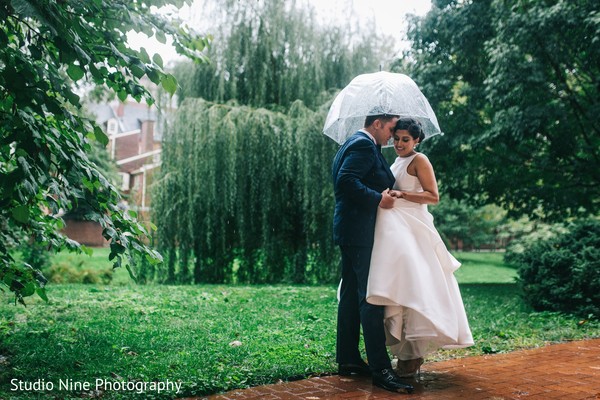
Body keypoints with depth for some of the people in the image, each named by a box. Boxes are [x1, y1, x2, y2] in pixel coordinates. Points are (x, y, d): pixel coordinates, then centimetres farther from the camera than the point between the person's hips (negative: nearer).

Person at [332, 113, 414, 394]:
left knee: (351, 295, 13)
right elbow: (346, 181, -25)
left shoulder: (356, 144, 20)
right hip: (360, 231, -11)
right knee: (371, 297, -12)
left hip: (349, 231, 11)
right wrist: (378, 199, -19)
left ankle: (348, 360, 20)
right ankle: (380, 369, -11)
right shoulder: (364, 145, -12)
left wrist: (383, 192, 16)